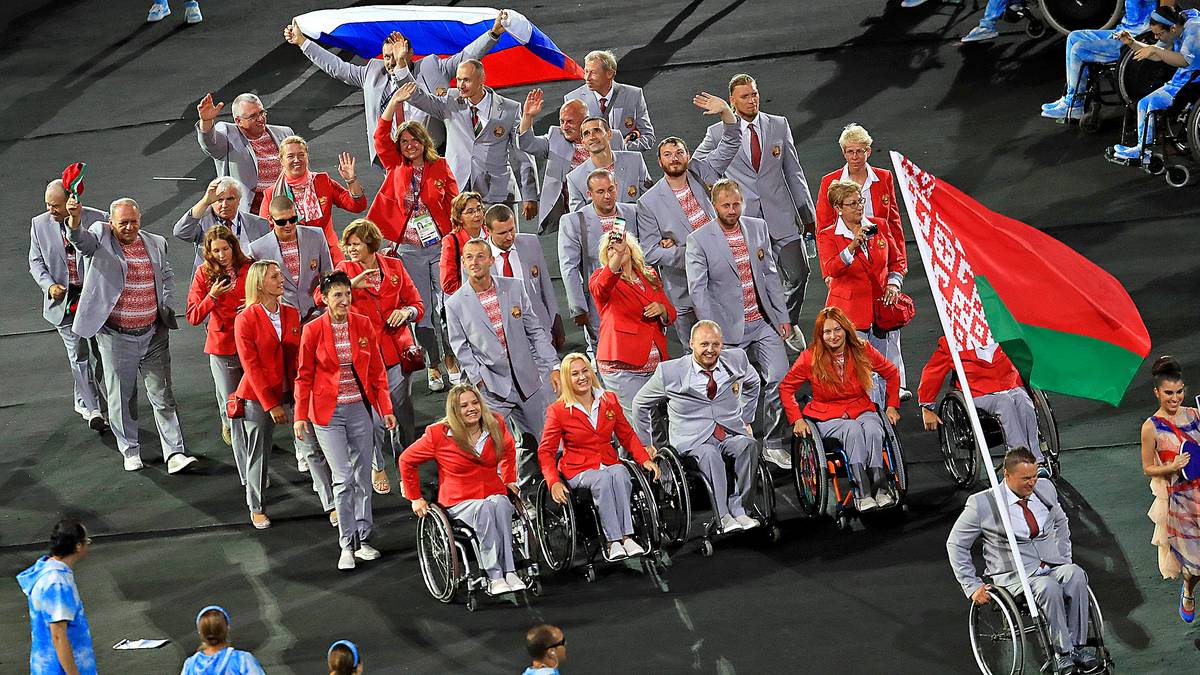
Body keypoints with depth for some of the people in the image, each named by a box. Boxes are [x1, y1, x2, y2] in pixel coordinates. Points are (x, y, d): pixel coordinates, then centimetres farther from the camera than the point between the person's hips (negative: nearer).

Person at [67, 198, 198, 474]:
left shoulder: (155, 243, 7)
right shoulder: (101, 236, -5)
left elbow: (167, 277, 23)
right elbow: (81, 241, -27)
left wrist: (166, 306, 8)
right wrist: (74, 220, -49)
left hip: (153, 335, 2)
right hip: (116, 337, -2)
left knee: (163, 396, 2)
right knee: (121, 398, 8)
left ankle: (174, 454, 3)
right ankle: (130, 451, 23)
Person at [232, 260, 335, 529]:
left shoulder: (291, 314, 5)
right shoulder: (245, 320, -10)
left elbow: (298, 357, 10)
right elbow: (251, 366, -12)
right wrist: (270, 405, -14)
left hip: (291, 393, 3)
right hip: (257, 397, -3)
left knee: (313, 449, -4)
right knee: (258, 455, 8)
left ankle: (332, 505, -2)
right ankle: (256, 509, 26)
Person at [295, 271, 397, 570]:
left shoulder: (363, 325, 1)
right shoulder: (313, 330, -6)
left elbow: (377, 371, 6)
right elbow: (304, 376, 0)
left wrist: (386, 408, 2)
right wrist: (300, 416, -3)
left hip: (360, 409, 3)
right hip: (328, 412, -3)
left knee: (362, 476, 8)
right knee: (343, 478, -7)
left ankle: (362, 540, 19)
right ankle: (347, 546, 1)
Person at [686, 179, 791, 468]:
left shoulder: (758, 228, 6)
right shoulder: (699, 240, -7)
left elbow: (770, 274, 12)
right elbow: (698, 289, -9)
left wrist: (782, 316, 9)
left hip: (763, 323, 3)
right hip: (729, 328, -3)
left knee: (779, 378, -5)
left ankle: (773, 445, 6)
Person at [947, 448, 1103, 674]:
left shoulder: (1045, 489, 8)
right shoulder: (982, 504, -7)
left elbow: (1060, 522, 29)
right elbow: (955, 544, 3)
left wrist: (1065, 561, 18)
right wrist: (973, 587, -2)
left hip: (1052, 568, 4)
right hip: (1013, 577, -4)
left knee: (1076, 575, -29)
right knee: (1049, 587, -35)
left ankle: (1077, 647, -25)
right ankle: (1062, 653, -27)